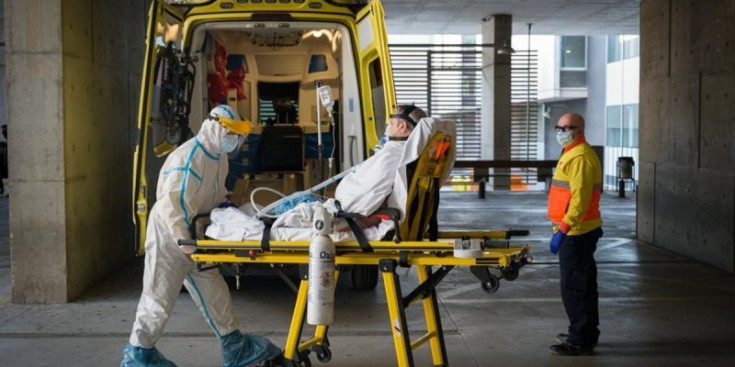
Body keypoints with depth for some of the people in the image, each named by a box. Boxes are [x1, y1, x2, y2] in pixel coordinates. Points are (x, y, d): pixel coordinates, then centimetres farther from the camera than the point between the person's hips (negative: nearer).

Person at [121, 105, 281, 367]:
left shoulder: (219, 158, 5)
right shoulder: (188, 159, -24)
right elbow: (172, 210, -29)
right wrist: (190, 249, -29)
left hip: (194, 236, 9)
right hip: (169, 237, -9)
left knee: (214, 293, 11)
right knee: (159, 297, 0)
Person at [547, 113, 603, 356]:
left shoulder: (580, 157, -17)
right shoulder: (572, 154, 18)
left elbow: (580, 198, -26)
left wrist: (563, 229, -28)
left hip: (576, 233, -11)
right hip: (579, 231, 11)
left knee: (574, 287, -7)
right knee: (582, 284, 18)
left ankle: (581, 341, -1)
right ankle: (583, 333, 29)